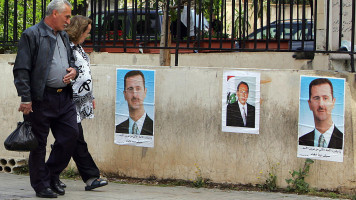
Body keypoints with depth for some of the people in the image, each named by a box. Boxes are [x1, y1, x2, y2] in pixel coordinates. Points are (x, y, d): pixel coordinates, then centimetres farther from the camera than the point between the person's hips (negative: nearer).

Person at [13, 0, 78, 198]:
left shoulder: (64, 36, 17)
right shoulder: (32, 35, -7)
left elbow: (71, 60, 29)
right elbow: (21, 70, -11)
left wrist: (74, 70, 4)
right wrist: (25, 98, -17)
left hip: (64, 97, 7)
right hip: (41, 99, -7)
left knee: (71, 134, 3)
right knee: (39, 143, 2)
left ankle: (52, 174, 21)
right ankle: (41, 185, 12)